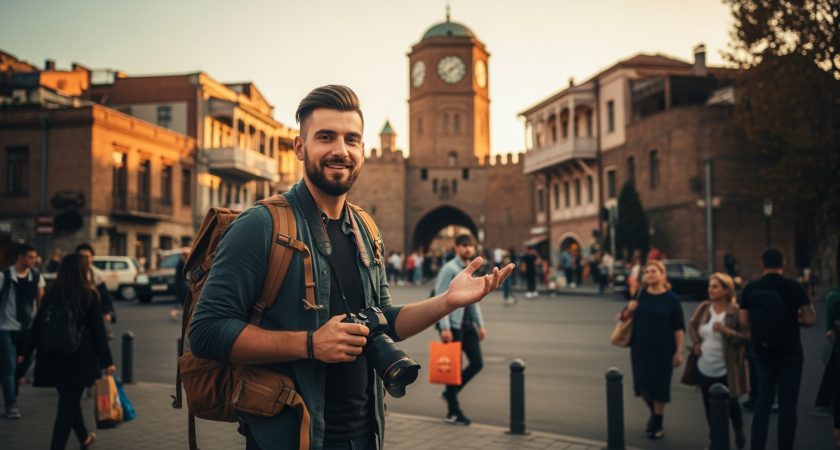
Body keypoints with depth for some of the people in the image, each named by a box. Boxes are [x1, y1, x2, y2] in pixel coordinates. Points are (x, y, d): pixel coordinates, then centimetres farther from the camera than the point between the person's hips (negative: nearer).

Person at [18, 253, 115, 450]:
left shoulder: (51, 293, 2)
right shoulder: (89, 295, -9)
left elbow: (37, 325, 5)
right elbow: (98, 331, -8)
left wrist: (25, 352, 15)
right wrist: (107, 361, -4)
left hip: (53, 358, 5)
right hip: (79, 357, -5)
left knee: (70, 399, 21)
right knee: (69, 404, 1)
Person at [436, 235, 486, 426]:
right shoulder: (450, 269, -10)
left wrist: (480, 324, 17)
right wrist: (444, 327, -20)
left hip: (468, 324, 8)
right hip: (453, 324, -8)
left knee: (477, 363, 5)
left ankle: (450, 393, 25)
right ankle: (453, 412, 12)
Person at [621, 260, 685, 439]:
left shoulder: (671, 299, -7)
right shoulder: (640, 295, 1)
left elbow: (679, 328, -6)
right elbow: (627, 318, 10)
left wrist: (679, 351, -10)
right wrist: (629, 310, -12)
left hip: (662, 349, -3)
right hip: (640, 348, 3)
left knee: (659, 386, 5)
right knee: (642, 384, 4)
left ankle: (658, 424, 22)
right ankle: (653, 412, 35)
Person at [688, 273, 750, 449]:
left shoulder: (736, 312, -14)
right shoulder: (704, 308, 0)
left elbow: (746, 337, -16)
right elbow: (692, 325, 18)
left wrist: (725, 330, -27)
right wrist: (696, 342, 6)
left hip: (726, 371, -4)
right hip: (705, 368, 4)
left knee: (731, 404, 8)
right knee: (709, 406, 13)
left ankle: (739, 431, 38)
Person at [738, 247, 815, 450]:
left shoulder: (750, 288, -1)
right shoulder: (795, 287, -9)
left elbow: (744, 321, 2)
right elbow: (810, 319, -10)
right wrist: (793, 318, 8)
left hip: (762, 351, 3)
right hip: (789, 352, -3)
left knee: (764, 401, 15)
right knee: (787, 404, 3)